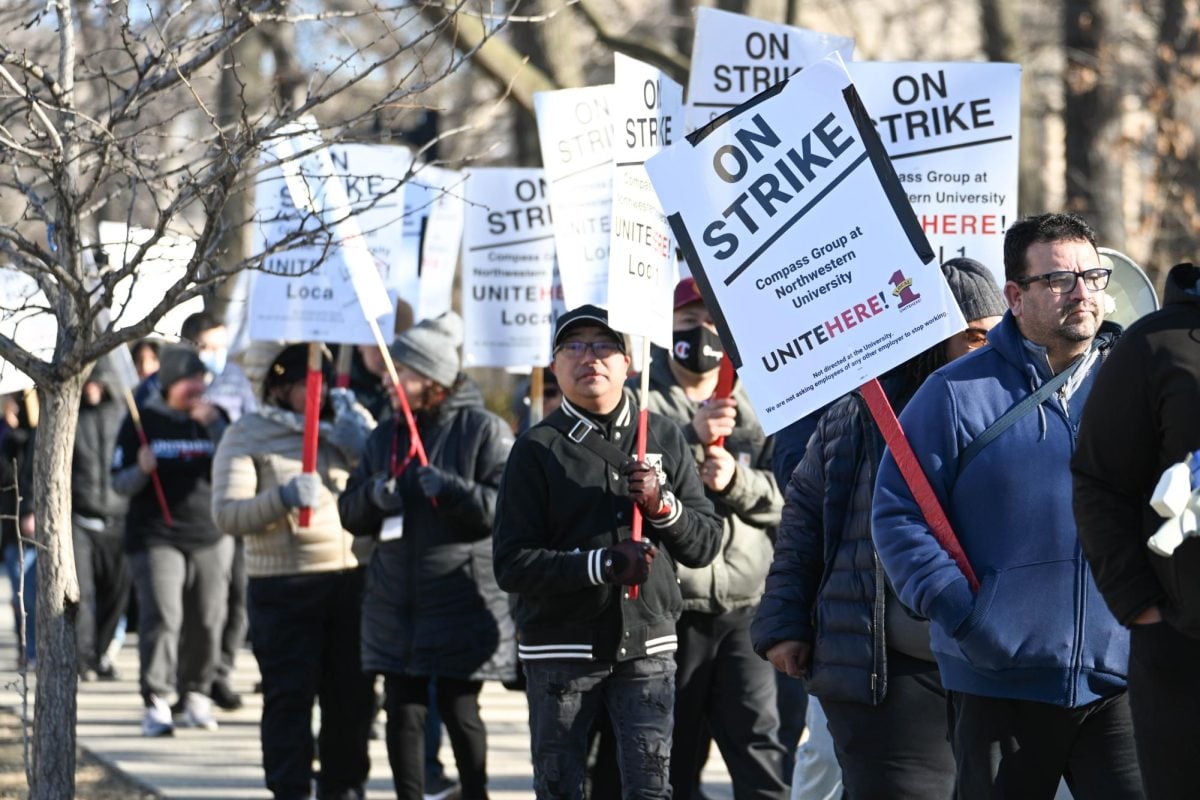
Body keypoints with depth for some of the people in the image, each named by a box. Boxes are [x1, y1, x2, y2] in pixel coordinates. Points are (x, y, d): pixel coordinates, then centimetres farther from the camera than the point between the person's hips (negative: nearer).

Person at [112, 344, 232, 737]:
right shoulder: (142, 422, 4)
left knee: (208, 621, 2)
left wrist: (214, 425, -13)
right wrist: (141, 470, -18)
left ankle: (195, 693, 19)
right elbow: (119, 482, 3)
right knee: (161, 617, -14)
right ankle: (155, 702, -13)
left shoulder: (215, 417, 10)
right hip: (156, 537, -3)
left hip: (211, 538, 3)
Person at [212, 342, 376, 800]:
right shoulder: (246, 436, 0)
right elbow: (227, 514, -11)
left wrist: (365, 451, -6)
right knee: (289, 697, -5)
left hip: (352, 577, 4)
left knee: (352, 693, 9)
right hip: (284, 586, -4)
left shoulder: (340, 426, 13)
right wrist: (282, 498, -27)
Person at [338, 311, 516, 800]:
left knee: (458, 708, 0)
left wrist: (449, 490, -23)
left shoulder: (484, 430, -5)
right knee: (402, 709, 6)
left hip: (463, 600, -5)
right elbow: (350, 513, 13)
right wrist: (374, 497, -9)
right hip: (395, 602, 5)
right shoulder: (386, 436, 13)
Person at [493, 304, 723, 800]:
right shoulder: (538, 449, -1)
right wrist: (602, 564, -20)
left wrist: (663, 506, -12)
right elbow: (512, 564, -8)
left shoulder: (664, 439, 8)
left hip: (647, 645, 1)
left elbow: (705, 544, 9)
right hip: (560, 649, -1)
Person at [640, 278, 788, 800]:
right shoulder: (641, 401, 2)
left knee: (760, 747, -6)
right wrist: (692, 440, -23)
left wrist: (737, 480, -13)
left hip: (743, 604, 2)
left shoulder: (750, 407, 13)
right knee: (672, 757, 4)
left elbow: (780, 498, 7)